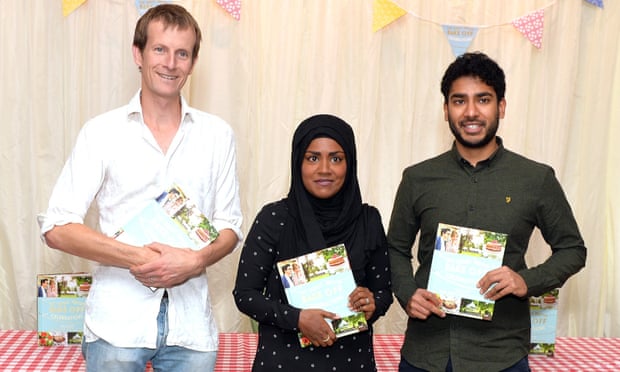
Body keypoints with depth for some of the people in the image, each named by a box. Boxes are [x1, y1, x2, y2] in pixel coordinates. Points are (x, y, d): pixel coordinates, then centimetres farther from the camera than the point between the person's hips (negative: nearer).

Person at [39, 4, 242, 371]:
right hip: (117, 322, -1)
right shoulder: (101, 132, 0)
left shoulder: (218, 134, 6)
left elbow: (229, 227, 8)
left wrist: (196, 260, -13)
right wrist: (135, 258, -16)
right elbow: (57, 227, -4)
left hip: (191, 325, 2)